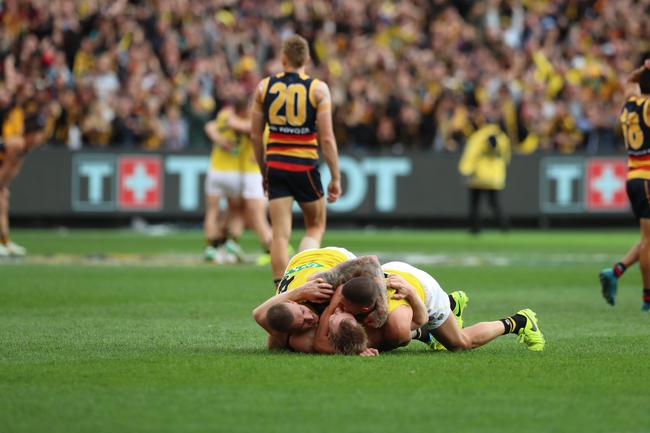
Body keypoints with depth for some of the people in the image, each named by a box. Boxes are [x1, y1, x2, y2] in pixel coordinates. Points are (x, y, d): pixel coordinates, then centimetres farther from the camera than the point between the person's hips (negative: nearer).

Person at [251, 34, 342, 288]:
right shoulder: (318, 89, -5)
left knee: (280, 234, 3)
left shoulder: (264, 86, 4)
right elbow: (327, 138, -9)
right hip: (305, 167, -2)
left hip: (276, 165, 2)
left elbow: (255, 135, 7)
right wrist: (335, 178, -3)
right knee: (315, 227, 15)